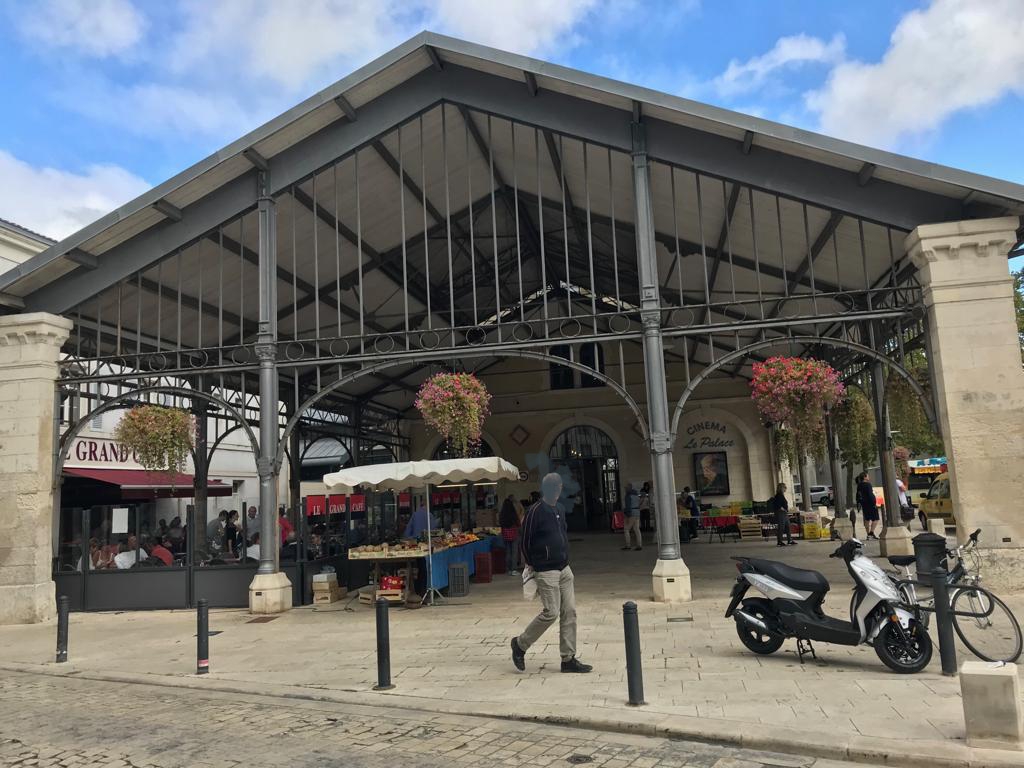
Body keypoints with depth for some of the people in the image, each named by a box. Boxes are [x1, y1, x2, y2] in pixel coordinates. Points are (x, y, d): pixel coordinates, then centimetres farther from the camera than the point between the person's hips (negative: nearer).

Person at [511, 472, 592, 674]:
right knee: (550, 612, -8)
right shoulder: (536, 512, -12)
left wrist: (564, 560, 14)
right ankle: (520, 644, 12)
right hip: (546, 572, -8)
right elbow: (525, 541, -10)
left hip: (564, 569, 8)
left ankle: (568, 659, 11)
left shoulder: (559, 512, 13)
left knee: (569, 612, 5)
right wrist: (532, 565, -1)